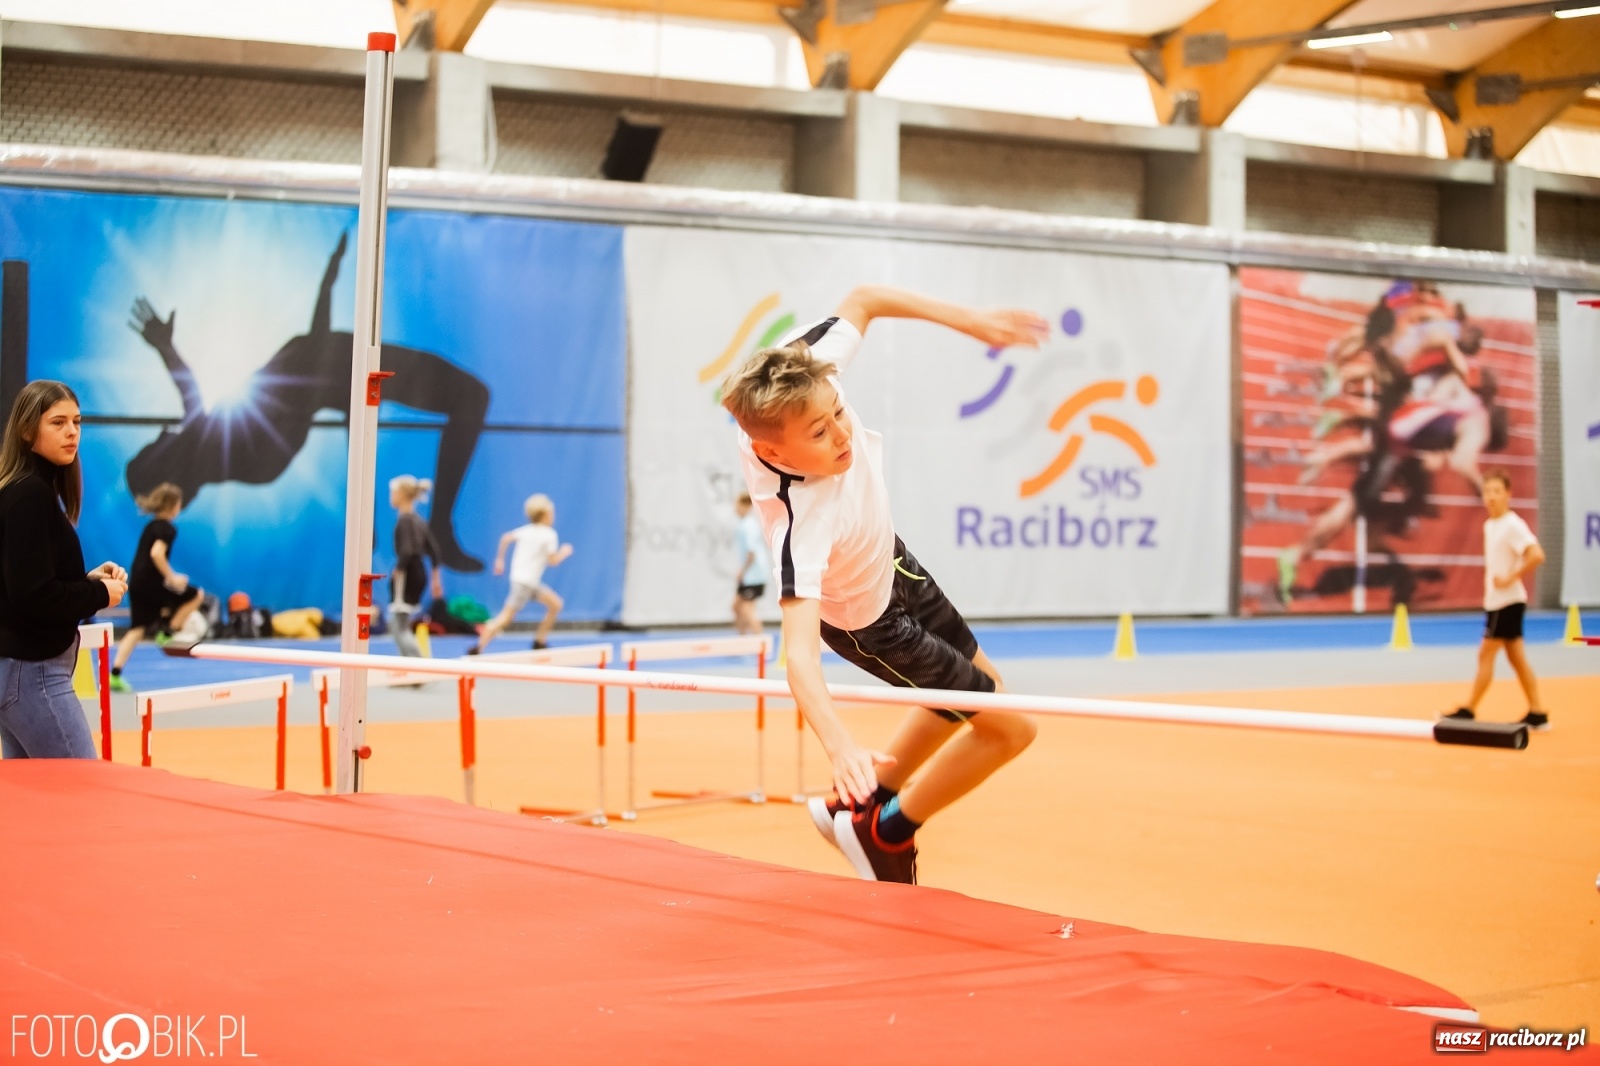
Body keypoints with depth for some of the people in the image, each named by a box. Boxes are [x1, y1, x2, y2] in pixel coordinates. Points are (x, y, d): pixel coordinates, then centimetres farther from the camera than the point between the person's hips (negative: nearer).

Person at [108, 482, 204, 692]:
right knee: (196, 595, 10)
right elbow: (157, 553, -25)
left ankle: (115, 675, 0)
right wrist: (171, 577, -18)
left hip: (137, 583, 8)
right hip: (152, 583, -8)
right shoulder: (167, 528, -10)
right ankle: (167, 633, 7)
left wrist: (169, 577, 22)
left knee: (137, 629, 9)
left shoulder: (151, 526, 17)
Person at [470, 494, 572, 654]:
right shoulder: (549, 535, -11)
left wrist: (499, 559, 19)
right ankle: (478, 649, -15)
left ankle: (539, 642, 18)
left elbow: (505, 539, 9)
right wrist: (564, 552, 4)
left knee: (556, 604, 15)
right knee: (506, 617, -11)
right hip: (525, 582, -9)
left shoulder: (526, 530, 11)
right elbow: (553, 560, -14)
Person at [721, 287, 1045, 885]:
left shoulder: (803, 385, -31)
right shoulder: (802, 522, -47)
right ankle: (884, 833, 15)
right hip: (870, 622, -8)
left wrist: (969, 320, -17)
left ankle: (858, 806, 36)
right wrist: (840, 747, -70)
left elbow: (862, 301, -13)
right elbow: (800, 654, -55)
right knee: (1009, 726, -2)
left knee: (979, 683, 27)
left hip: (890, 564, 8)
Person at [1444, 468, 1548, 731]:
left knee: (1486, 655, -6)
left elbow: (1536, 555, -26)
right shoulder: (1489, 525, 12)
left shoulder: (1512, 525, -15)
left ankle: (1468, 711, -1)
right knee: (1517, 658, 9)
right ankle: (1537, 714, 11)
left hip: (1507, 602, -9)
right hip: (1496, 601, 9)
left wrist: (1511, 578, -22)